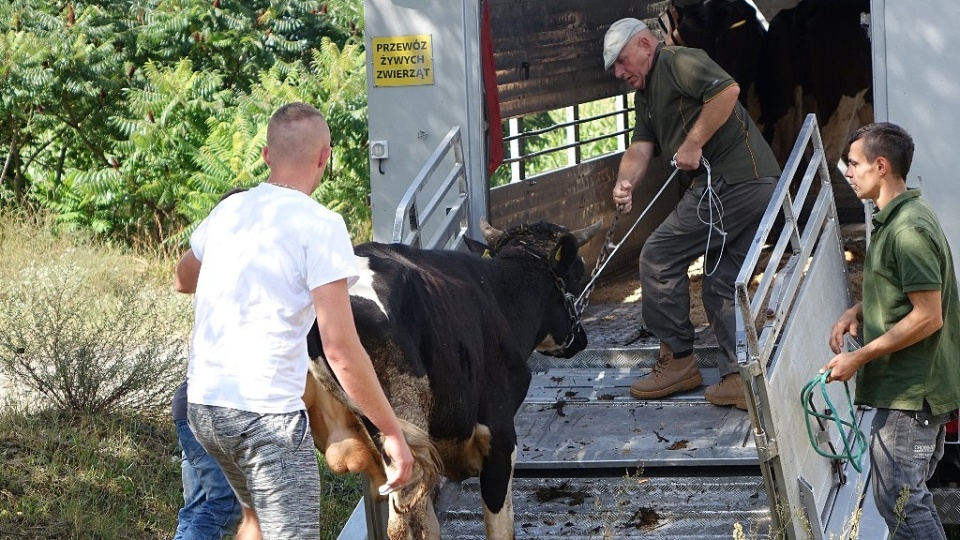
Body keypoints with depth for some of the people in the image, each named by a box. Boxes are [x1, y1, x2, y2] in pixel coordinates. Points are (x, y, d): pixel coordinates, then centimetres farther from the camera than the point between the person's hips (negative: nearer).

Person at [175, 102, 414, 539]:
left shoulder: (228, 210, 9)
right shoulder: (319, 225, -11)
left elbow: (183, 279, 31)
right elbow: (340, 349, -16)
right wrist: (392, 432, -10)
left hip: (203, 404, 7)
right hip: (266, 415, -7)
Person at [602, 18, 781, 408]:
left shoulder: (679, 62, -5)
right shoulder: (647, 94, 24)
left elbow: (728, 90, -21)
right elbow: (640, 148, 12)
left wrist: (694, 143, -18)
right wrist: (625, 182, -9)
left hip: (730, 181, -11)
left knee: (659, 257, -4)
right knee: (723, 282, 13)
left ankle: (677, 359, 4)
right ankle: (738, 378, 9)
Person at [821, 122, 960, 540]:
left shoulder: (908, 230, -20)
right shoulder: (895, 219, 13)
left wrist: (860, 357, -18)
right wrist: (858, 311, 7)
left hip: (909, 393, -11)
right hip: (916, 386, 11)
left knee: (897, 498, -8)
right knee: (910, 496, 15)